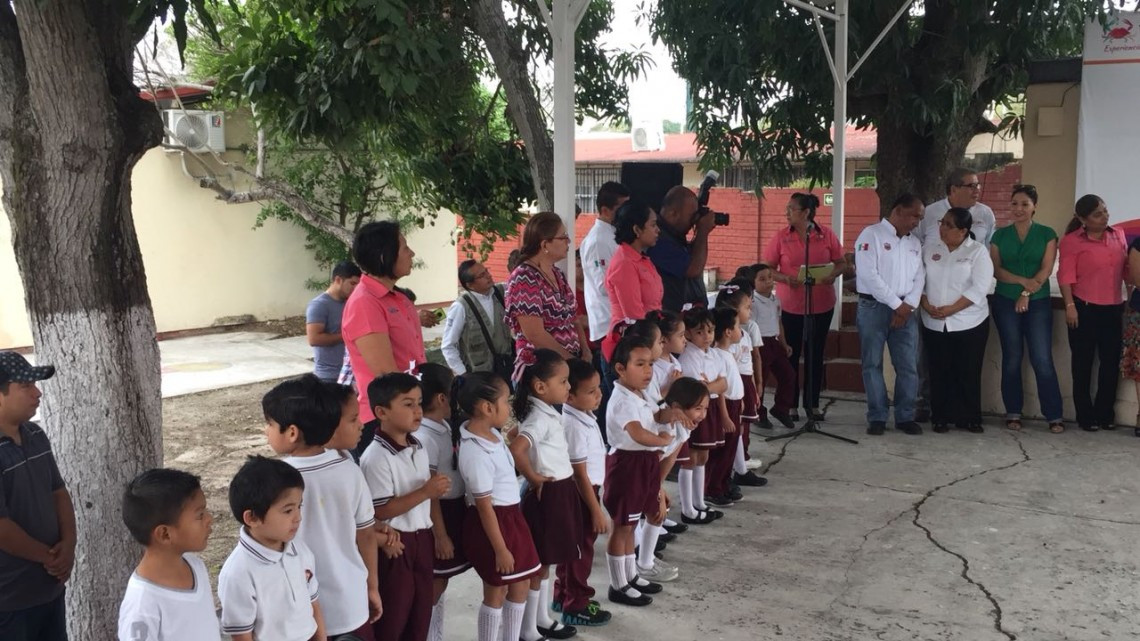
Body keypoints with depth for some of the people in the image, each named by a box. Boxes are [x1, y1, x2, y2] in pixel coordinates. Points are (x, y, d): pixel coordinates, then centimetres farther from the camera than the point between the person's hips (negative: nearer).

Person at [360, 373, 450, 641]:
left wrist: (437, 489, -2)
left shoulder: (418, 447, 5)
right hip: (396, 544, -8)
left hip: (422, 538, 8)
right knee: (393, 615, 6)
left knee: (421, 610, 17)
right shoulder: (376, 457, -21)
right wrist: (425, 492, -25)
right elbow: (380, 511, -23)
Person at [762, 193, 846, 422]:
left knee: (816, 354, 9)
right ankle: (791, 405, 14)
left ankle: (812, 404, 18)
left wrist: (832, 275, -15)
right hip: (791, 306, -1)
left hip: (822, 305, 1)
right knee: (792, 354, 5)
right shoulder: (781, 237, -3)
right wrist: (785, 278, -19)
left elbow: (841, 262, 6)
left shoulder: (827, 235, -1)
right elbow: (768, 269, -1)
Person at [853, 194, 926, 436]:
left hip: (905, 309, 5)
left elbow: (919, 277, 11)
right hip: (874, 307, -5)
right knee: (873, 364, 0)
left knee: (908, 366, 3)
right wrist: (896, 304, -12)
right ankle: (877, 417, 8)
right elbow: (868, 274, -14)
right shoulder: (871, 235, -5)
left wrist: (907, 305, -6)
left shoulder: (915, 243, 16)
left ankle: (905, 416, 11)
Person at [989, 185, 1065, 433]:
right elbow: (996, 270, -2)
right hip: (1006, 302, 2)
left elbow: (1046, 269, -4)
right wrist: (1023, 281, -16)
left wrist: (1027, 293, -14)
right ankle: (1013, 413, 12)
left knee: (1042, 359, -6)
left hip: (1038, 303, -1)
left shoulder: (1047, 234, 2)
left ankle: (1054, 415, 1)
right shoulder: (1000, 235, 6)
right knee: (1012, 357, 6)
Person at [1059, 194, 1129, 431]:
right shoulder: (1072, 241, -8)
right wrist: (1070, 306, -16)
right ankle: (1085, 415, 14)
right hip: (1085, 308, -5)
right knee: (1083, 363, 5)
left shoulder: (1118, 235, 8)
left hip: (1113, 308, 5)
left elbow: (1127, 269, 14)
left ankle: (1105, 413, 19)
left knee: (1112, 361, 7)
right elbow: (1066, 276, -11)